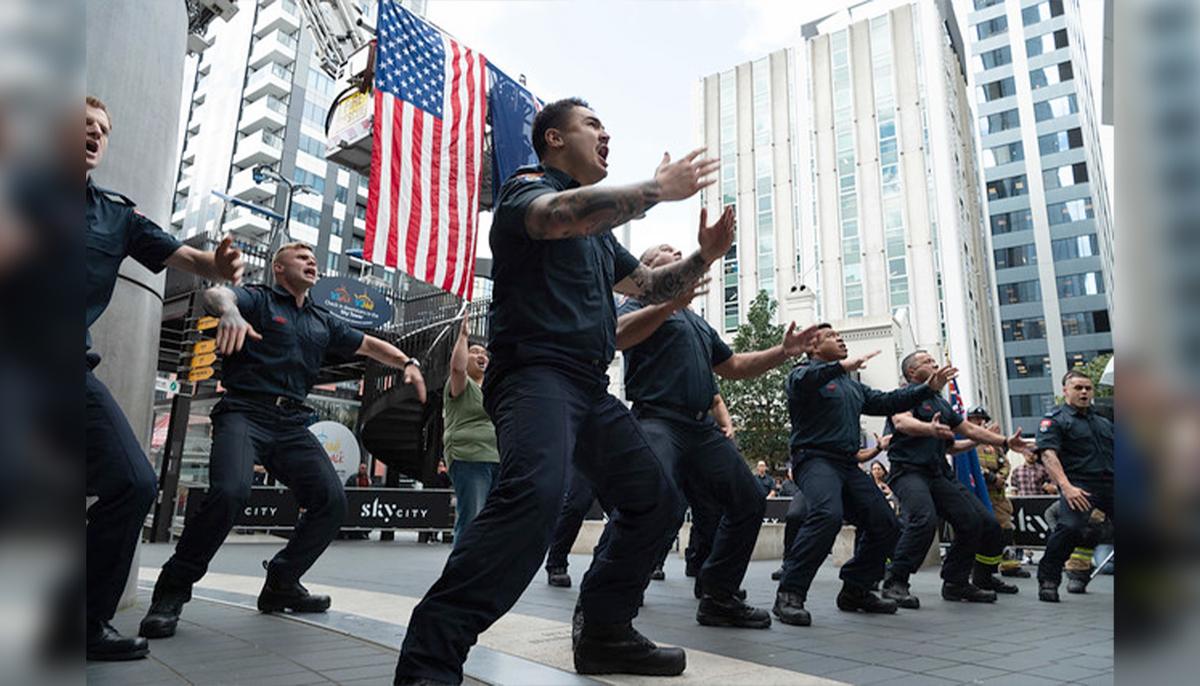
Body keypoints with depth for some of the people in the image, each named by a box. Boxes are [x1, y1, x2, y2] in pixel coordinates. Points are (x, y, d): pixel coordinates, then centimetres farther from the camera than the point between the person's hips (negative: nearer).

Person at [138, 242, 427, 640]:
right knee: (230, 491, -29)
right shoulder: (258, 299, 7)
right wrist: (229, 311, -39)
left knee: (331, 500, -10)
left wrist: (407, 363, 7)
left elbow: (368, 345, 26)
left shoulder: (322, 321, 22)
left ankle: (281, 583, 11)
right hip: (245, 412, -5)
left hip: (292, 423, 5)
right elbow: (215, 294, -14)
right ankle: (172, 590, -7)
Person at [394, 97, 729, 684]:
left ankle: (603, 633, 22)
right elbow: (560, 216, -23)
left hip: (590, 385, 9)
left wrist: (705, 256, 14)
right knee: (535, 491, -33)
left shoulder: (600, 230, 27)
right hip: (535, 369, -9)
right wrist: (659, 188, -14)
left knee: (653, 499, 10)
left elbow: (649, 287, 31)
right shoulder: (527, 186, 2)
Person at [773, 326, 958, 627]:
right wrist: (841, 366, -36)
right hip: (815, 458, -9)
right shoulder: (805, 372, 0)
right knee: (827, 514, -33)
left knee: (885, 524, 5)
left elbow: (885, 402, 28)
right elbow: (801, 381, -24)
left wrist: (927, 388, 20)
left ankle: (855, 591, 21)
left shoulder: (853, 385, 28)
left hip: (848, 464, 9)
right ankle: (790, 594, -28)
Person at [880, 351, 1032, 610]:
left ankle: (956, 583, 16)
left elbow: (969, 428, 31)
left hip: (939, 474, 9)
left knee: (975, 521, 2)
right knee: (924, 519, -30)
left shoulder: (940, 402, 24)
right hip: (909, 470, -9)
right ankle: (895, 582, -22)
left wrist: (1005, 441, 26)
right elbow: (902, 422, -24)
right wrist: (930, 428, -43)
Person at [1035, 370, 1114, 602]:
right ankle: (1048, 579, -12)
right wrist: (1066, 487, -23)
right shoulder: (1054, 420, 3)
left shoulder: (1104, 422, 25)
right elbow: (1048, 454, -10)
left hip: (1109, 483, 7)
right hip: (1079, 485, -7)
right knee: (1071, 526, -27)